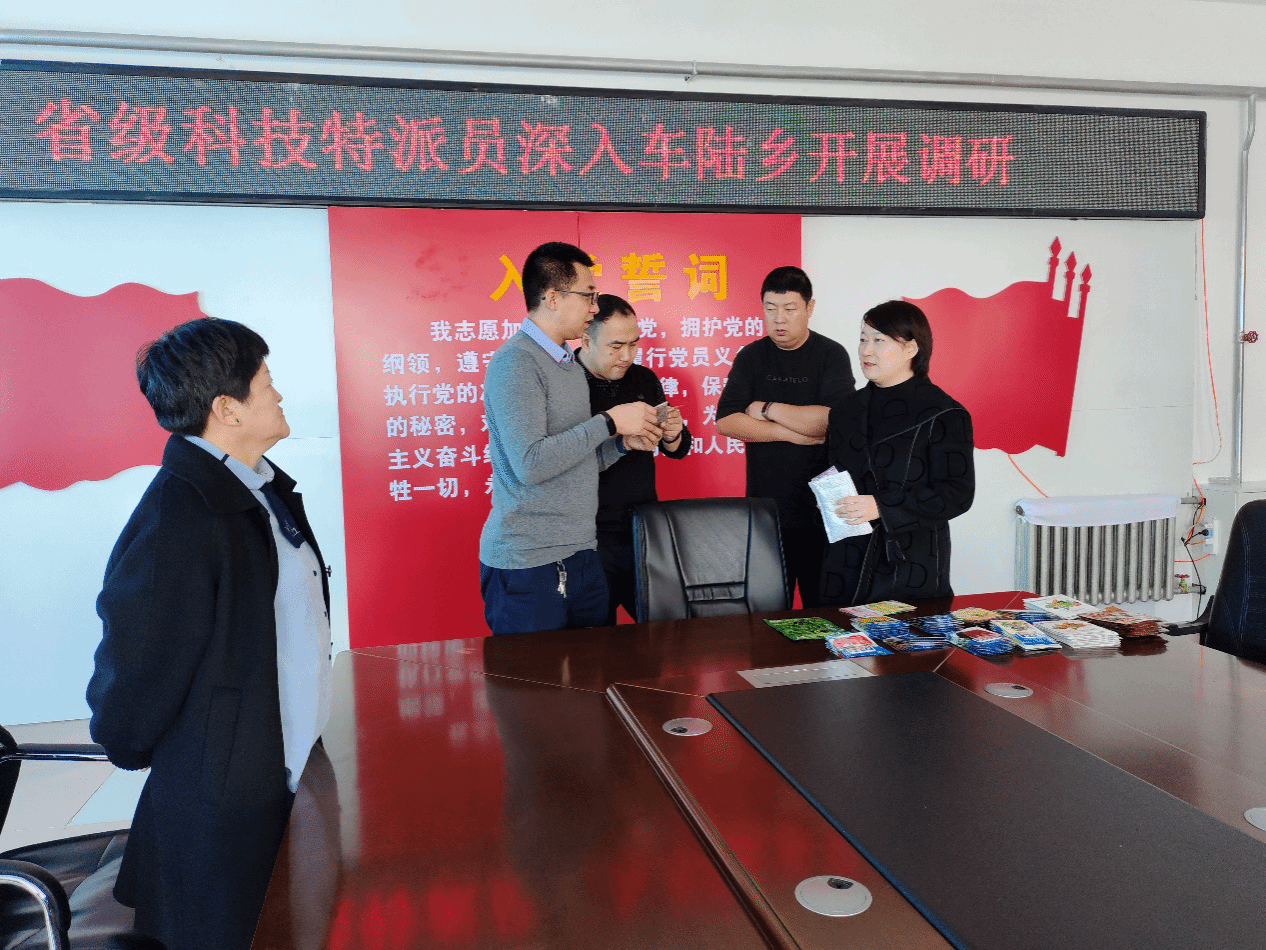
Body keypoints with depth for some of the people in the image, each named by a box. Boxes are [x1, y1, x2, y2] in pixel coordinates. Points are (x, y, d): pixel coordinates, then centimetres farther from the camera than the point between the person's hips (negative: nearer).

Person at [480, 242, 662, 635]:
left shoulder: (569, 363, 17)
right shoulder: (515, 361, -13)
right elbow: (530, 464, -23)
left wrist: (624, 443, 4)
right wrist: (609, 422, -16)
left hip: (581, 556, 8)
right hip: (528, 564, -8)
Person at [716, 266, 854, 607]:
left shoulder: (831, 355, 0)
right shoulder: (751, 357, 8)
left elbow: (833, 419, -16)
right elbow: (726, 422, -5)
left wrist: (767, 409, -8)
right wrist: (794, 432, -11)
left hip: (819, 510, -2)